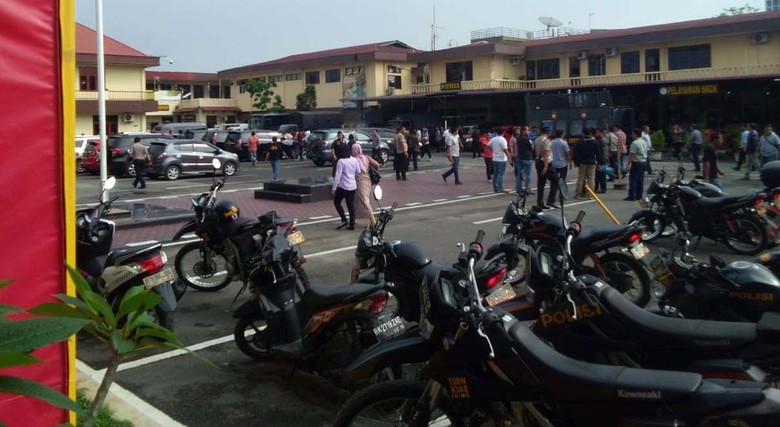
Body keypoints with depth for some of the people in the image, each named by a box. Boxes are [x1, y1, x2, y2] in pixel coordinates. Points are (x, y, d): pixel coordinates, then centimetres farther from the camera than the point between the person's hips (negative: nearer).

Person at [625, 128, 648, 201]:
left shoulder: (635, 143, -16)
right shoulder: (644, 142, 13)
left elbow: (631, 155, -19)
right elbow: (645, 153, 17)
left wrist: (629, 163, -16)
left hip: (636, 162, -9)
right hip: (644, 162, 9)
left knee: (633, 180, -6)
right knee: (640, 180, 11)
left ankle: (632, 196, -7)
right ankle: (639, 195, 14)